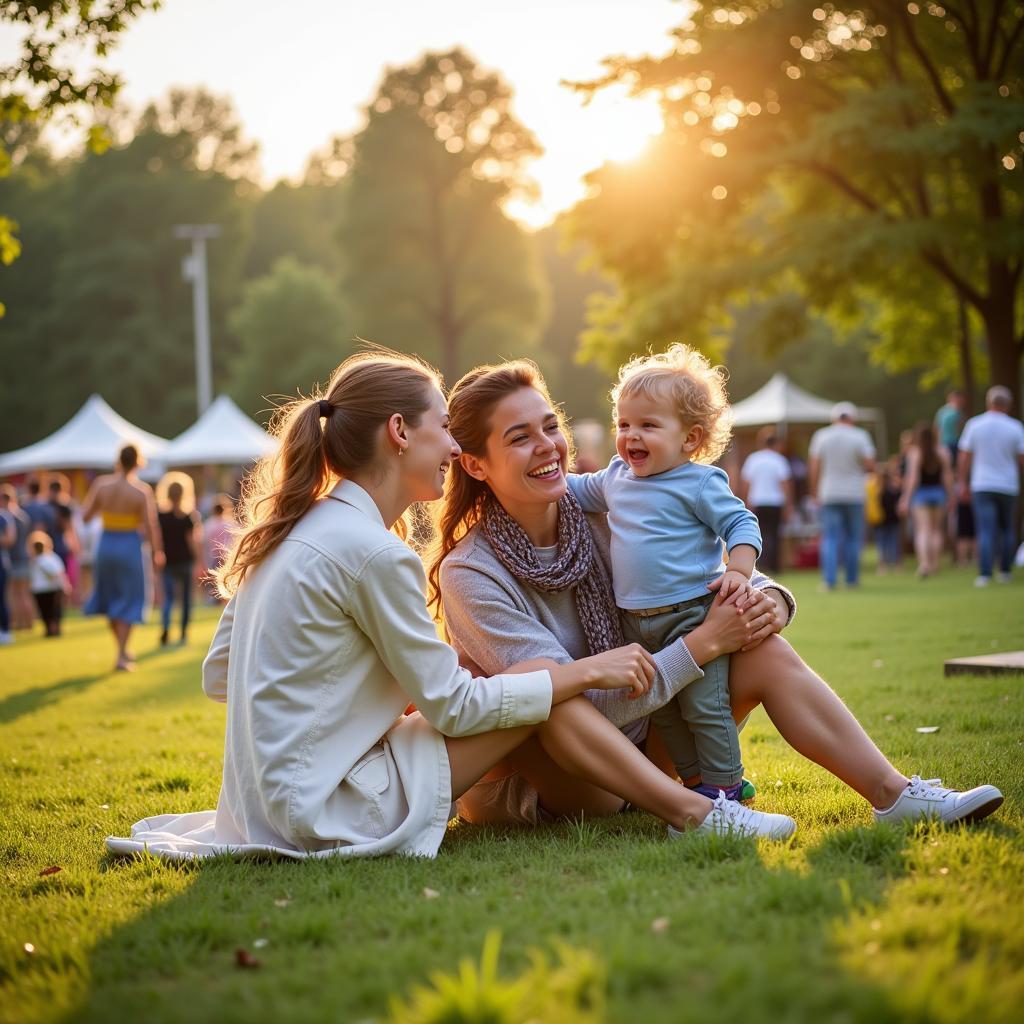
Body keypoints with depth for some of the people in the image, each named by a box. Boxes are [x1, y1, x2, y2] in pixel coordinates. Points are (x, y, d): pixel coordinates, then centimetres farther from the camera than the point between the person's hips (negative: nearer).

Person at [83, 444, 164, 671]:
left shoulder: (101, 484, -5)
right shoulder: (142, 490, -14)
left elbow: (86, 515, 0)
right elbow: (150, 526, -14)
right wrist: (157, 552, 0)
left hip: (106, 545, 4)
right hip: (129, 546, -4)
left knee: (110, 598, 21)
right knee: (128, 602, 8)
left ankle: (122, 650, 32)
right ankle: (122, 657, 3)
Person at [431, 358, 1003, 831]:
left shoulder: (597, 513, -2)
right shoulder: (469, 572, -20)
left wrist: (769, 600, -19)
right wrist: (706, 642, -26)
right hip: (534, 774, -6)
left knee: (766, 652, -11)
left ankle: (896, 795, -14)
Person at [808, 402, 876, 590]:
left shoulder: (821, 436, 2)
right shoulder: (860, 436, -3)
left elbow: (815, 467, 0)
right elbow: (870, 466, -7)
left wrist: (815, 490, 9)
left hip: (829, 495, 1)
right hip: (854, 495, -1)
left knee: (830, 538, 0)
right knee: (853, 537, 9)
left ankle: (830, 580, -10)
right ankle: (852, 579, 12)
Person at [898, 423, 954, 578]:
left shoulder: (915, 453, -9)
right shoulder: (943, 452, 1)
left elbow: (913, 478, -14)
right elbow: (948, 476, 0)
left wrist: (906, 499, -12)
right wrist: (950, 497, 7)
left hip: (920, 493, -3)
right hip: (938, 492, 3)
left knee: (922, 530, -8)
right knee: (936, 529, 15)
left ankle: (923, 562, -25)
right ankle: (934, 564, 15)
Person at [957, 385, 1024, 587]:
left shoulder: (974, 425, -2)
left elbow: (965, 457, 0)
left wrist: (962, 483, 7)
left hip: (982, 486, 0)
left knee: (986, 532, -4)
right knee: (1007, 530, 16)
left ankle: (985, 574, -14)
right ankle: (1005, 571, 18)